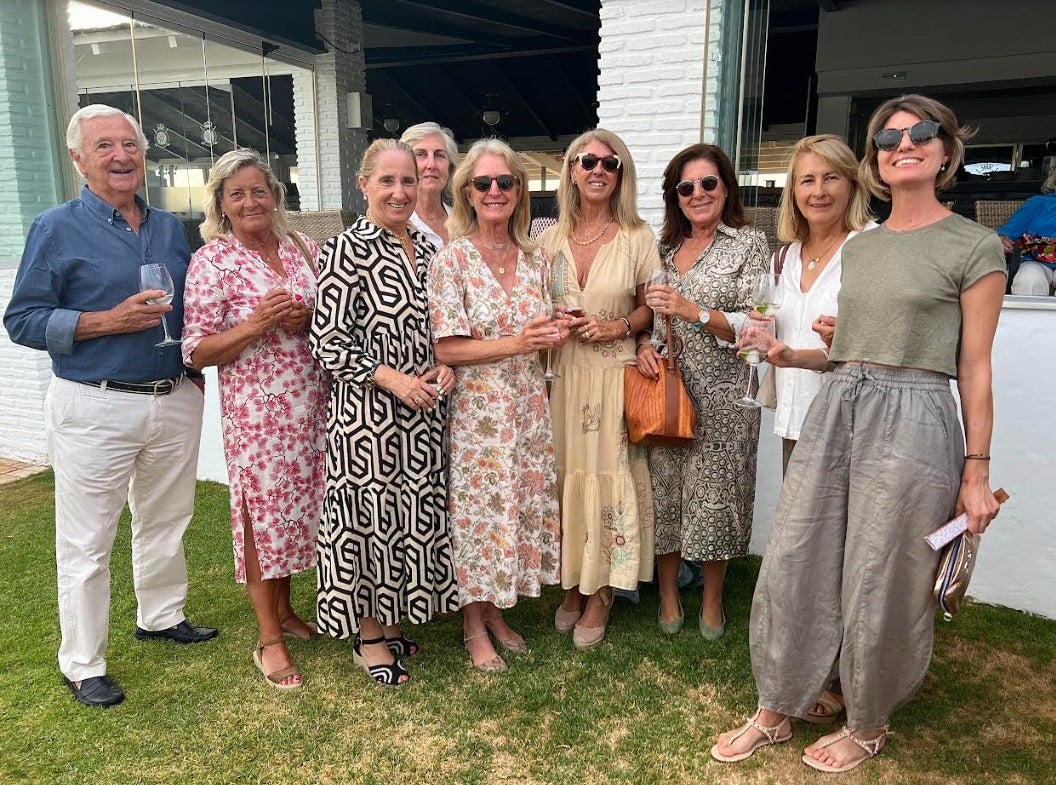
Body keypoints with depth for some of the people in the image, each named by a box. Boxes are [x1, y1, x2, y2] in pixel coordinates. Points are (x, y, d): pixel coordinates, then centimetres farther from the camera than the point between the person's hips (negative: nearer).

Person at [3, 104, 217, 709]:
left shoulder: (172, 228, 10)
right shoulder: (57, 229, -4)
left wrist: (196, 371, 4)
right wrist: (110, 322, -18)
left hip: (176, 401, 5)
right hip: (95, 409, -4)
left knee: (166, 522, 18)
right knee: (87, 543, 4)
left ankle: (161, 616, 38)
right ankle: (83, 664, 19)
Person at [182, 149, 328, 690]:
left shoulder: (302, 247, 8)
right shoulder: (211, 260, -6)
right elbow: (196, 352, -8)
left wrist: (306, 317, -7)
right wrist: (257, 324, -21)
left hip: (311, 403, 5)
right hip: (255, 408, -5)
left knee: (296, 505, 13)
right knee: (262, 511, 4)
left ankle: (284, 608, 35)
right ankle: (269, 639, 20)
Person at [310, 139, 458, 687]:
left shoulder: (426, 248, 10)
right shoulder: (346, 250, -10)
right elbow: (327, 341, -12)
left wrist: (445, 368, 0)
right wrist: (391, 378, -19)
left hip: (423, 411, 7)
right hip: (367, 412, -7)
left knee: (413, 516, 14)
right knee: (369, 515, 4)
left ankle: (393, 621, 33)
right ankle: (369, 637, 23)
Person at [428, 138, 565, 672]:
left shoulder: (535, 260, 7)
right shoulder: (452, 259, -9)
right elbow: (446, 349, -13)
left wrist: (555, 335, -7)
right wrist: (516, 343, -21)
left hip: (528, 405, 5)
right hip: (476, 406, -5)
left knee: (522, 503, 12)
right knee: (478, 510, 4)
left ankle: (495, 612, 33)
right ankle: (473, 627, 25)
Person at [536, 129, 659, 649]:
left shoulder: (637, 237, 0)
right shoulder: (550, 239, 7)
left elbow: (649, 309, 5)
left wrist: (618, 326, -13)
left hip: (613, 373, -2)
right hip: (560, 373, 2)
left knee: (608, 475, 1)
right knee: (565, 475, 6)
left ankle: (600, 593, 18)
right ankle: (573, 584, 25)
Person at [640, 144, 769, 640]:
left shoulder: (749, 244, 0)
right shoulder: (664, 246, 12)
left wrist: (694, 311, -19)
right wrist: (643, 344, -4)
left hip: (720, 394, -3)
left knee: (714, 491, 4)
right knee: (664, 488, 7)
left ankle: (712, 599, 25)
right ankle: (667, 593, 26)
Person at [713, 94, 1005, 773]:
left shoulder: (975, 246, -2)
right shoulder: (858, 247, 15)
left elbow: (974, 369, -3)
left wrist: (977, 471, -5)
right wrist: (790, 355, 3)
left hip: (913, 421, -5)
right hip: (835, 411, 6)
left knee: (881, 586, 5)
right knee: (792, 567, 7)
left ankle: (868, 727, 31)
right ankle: (775, 713, 26)